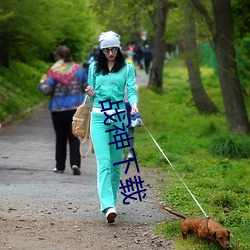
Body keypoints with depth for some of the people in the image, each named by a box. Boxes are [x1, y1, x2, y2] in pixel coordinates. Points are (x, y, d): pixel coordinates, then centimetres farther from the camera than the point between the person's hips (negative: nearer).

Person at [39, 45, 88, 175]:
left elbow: (47, 90, -11)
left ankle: (60, 166, 16)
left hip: (58, 109, -2)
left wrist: (42, 83, 9)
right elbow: (87, 87, 6)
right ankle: (75, 163, -14)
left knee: (60, 138, 10)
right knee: (74, 137, 4)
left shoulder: (54, 71, -9)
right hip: (76, 108, 2)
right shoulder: (78, 69, 2)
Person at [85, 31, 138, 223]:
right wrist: (91, 94, -7)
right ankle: (108, 206, -23)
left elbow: (131, 90, -4)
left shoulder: (127, 68, 6)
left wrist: (134, 104, -24)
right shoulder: (94, 68, 11)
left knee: (116, 162, 6)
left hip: (119, 117, 0)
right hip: (99, 117, 0)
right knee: (104, 162, -13)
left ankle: (111, 200, 21)